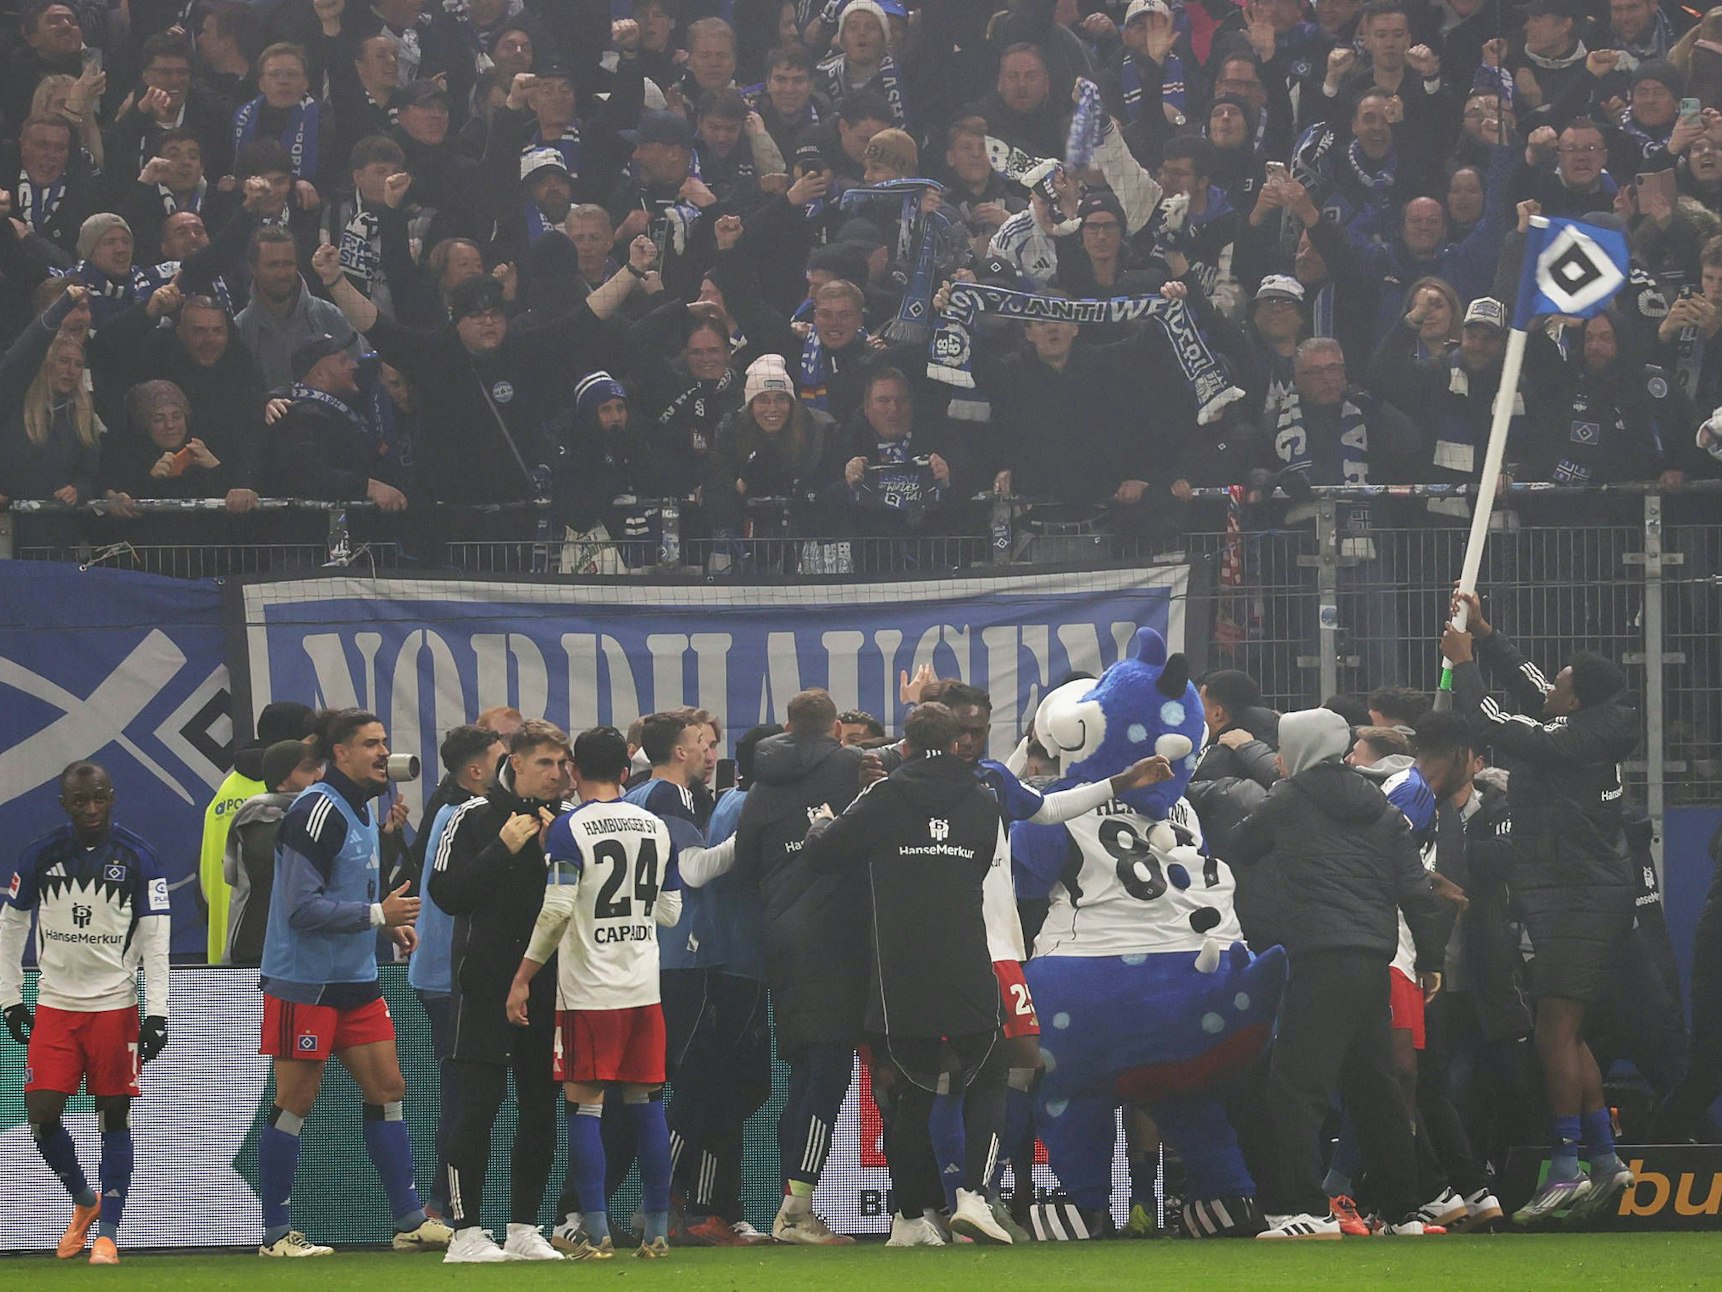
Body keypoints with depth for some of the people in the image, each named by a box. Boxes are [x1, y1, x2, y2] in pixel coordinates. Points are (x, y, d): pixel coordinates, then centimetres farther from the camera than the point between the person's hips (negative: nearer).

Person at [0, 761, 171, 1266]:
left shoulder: (139, 858, -4)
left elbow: (154, 940, -4)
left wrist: (156, 1013, -11)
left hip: (115, 1006, -2)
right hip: (54, 1005, 2)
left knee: (114, 1118, 0)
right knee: (41, 1116, -7)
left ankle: (107, 1233, 7)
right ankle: (84, 1201, 18)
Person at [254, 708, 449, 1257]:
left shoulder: (360, 810, 13)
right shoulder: (317, 811, -18)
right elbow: (302, 906, -23)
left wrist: (391, 923, 9)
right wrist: (377, 914, -19)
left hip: (356, 983, 9)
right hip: (303, 982, -9)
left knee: (388, 1090, 6)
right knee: (295, 1103, -3)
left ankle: (410, 1222, 10)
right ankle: (275, 1235, 5)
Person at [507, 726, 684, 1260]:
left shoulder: (569, 829, -8)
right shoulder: (656, 827, 7)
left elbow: (557, 910, -14)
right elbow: (670, 912, 12)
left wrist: (522, 979, -8)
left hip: (588, 989, -4)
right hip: (644, 987, 4)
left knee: (586, 1104, -1)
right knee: (646, 1103, 10)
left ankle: (597, 1234, -6)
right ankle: (657, 1231, 11)